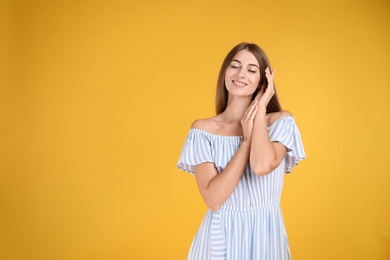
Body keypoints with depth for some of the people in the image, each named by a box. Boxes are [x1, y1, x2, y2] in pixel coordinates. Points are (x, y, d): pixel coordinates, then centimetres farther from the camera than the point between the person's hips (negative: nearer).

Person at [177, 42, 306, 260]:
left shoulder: (281, 121, -5)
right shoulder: (203, 129, -5)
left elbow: (262, 166, -25)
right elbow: (213, 198, -15)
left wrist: (261, 109, -12)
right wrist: (247, 139, -15)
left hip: (265, 234, 0)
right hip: (220, 235, 0)